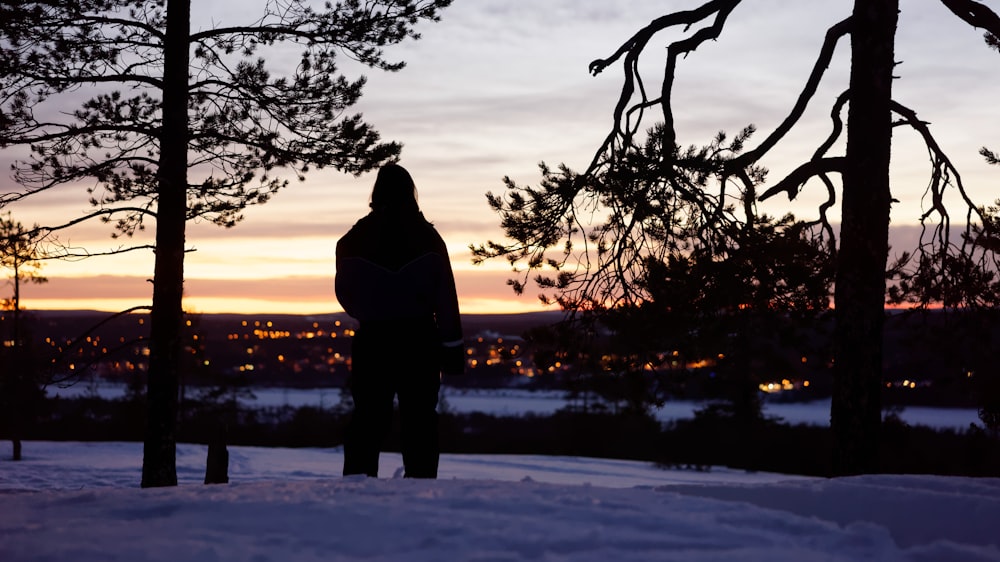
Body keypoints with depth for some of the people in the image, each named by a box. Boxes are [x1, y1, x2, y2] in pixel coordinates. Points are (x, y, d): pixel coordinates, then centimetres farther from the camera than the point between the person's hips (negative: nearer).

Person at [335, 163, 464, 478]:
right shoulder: (426, 235, -5)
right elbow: (446, 297, -5)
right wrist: (452, 345, -2)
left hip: (371, 339, 2)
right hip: (419, 339, -1)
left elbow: (344, 293, 7)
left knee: (368, 416, 7)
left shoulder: (354, 238, 0)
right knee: (419, 417, 3)